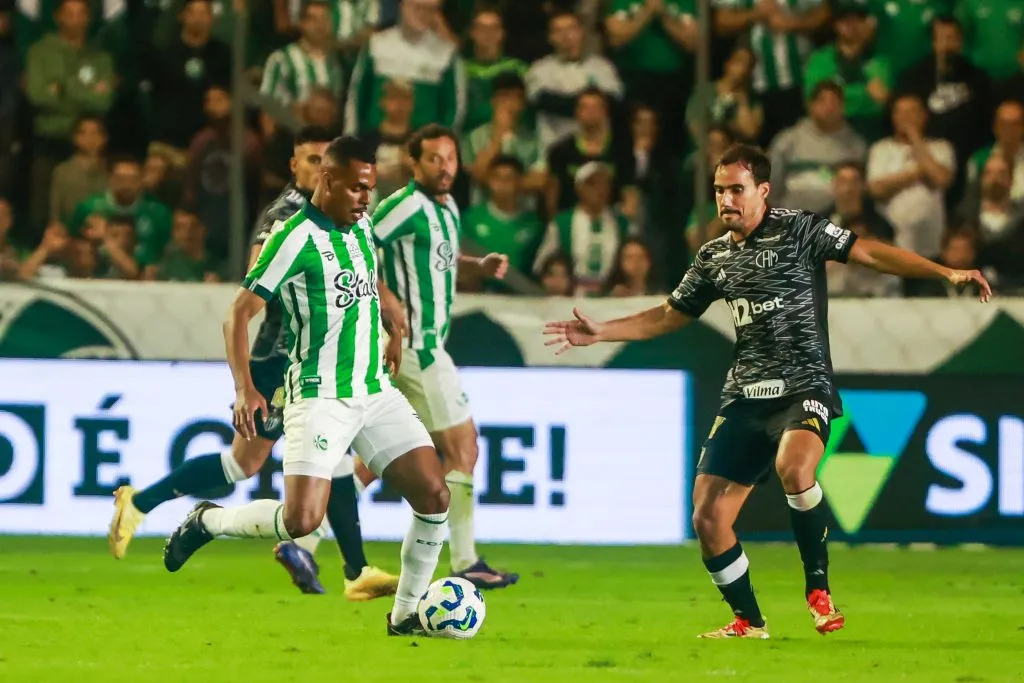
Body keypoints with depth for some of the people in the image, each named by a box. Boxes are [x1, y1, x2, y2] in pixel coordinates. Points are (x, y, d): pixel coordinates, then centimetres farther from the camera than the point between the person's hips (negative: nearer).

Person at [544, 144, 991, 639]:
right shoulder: (714, 256, 14)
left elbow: (869, 253, -9)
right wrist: (600, 332, 19)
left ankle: (819, 590, -17)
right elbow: (669, 316, 26)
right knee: (708, 518, -4)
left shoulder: (799, 230, -2)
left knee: (792, 467, -36)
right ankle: (748, 623, 16)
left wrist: (946, 273, -19)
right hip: (745, 395, 6)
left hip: (804, 387, -6)